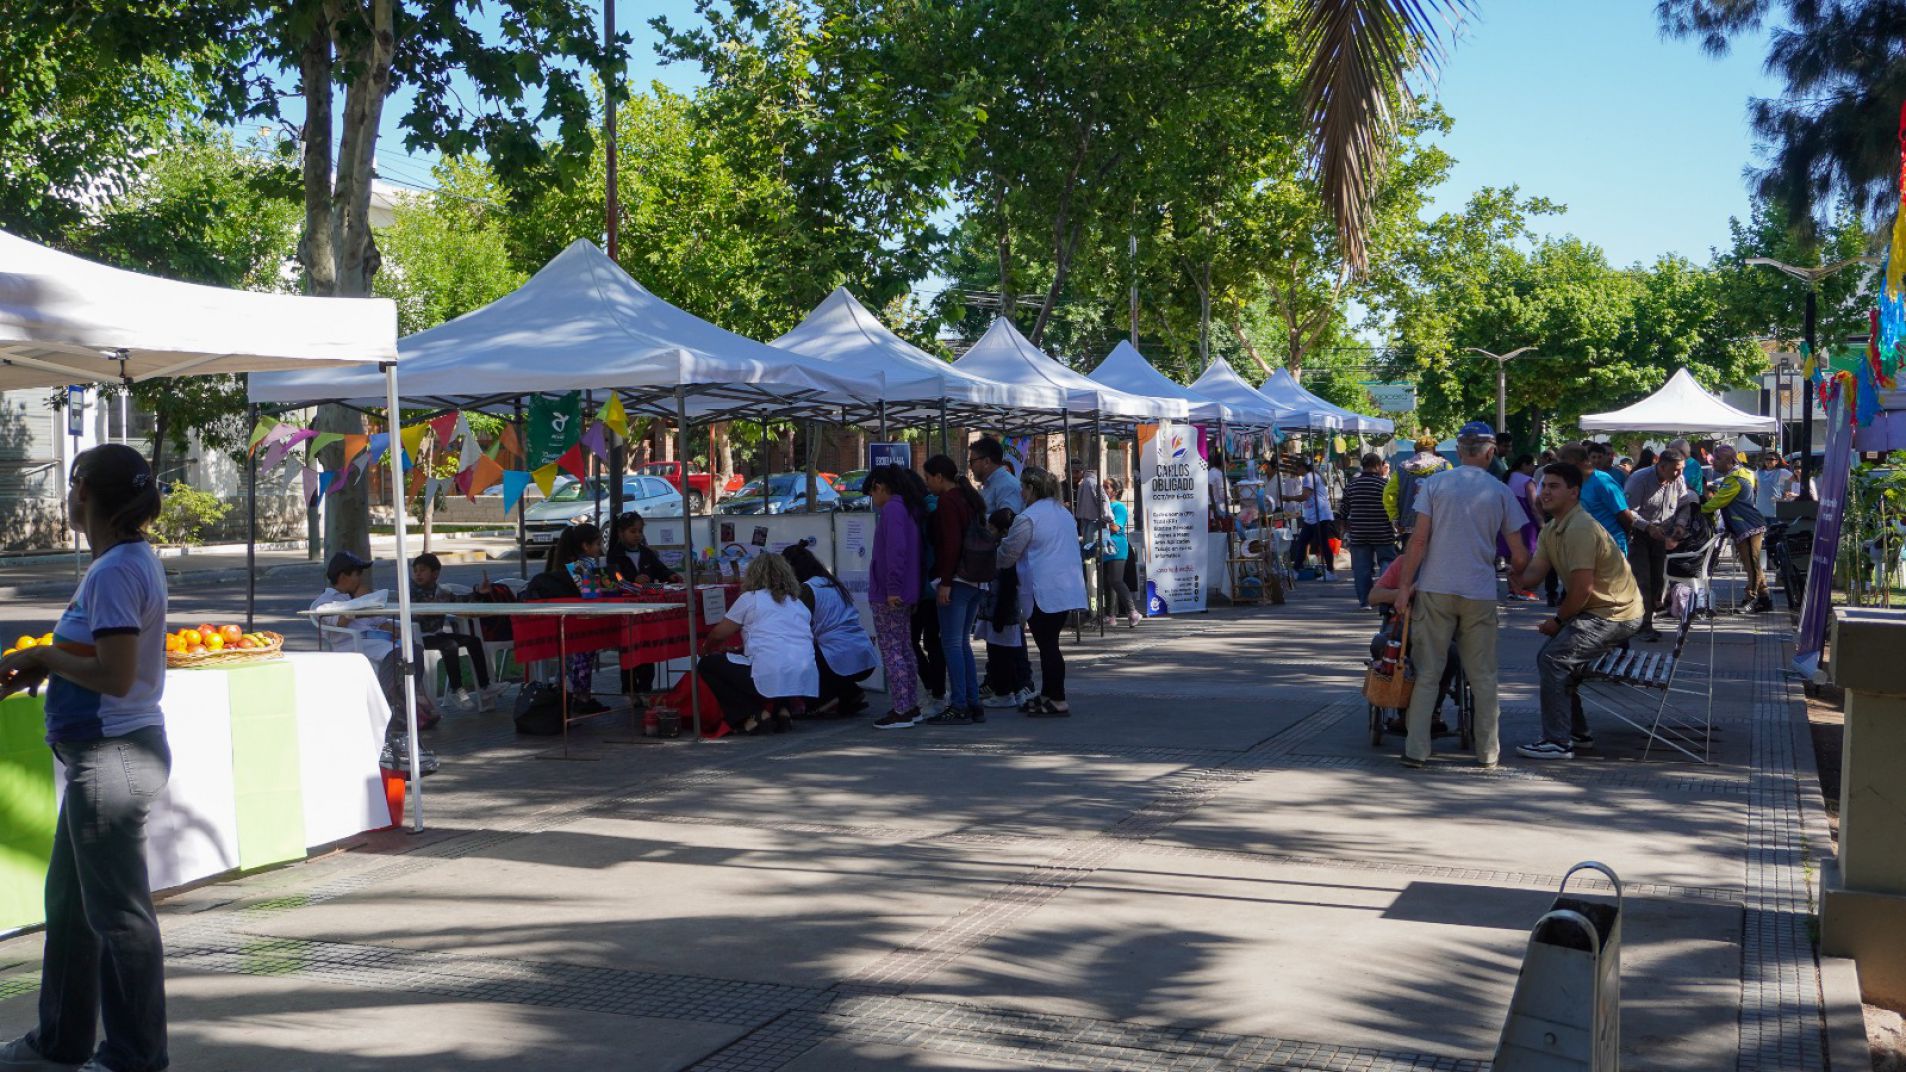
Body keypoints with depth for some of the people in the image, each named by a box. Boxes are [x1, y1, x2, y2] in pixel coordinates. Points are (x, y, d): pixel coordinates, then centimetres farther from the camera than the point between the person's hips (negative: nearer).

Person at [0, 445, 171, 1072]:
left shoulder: (116, 570, -19)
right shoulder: (131, 560, 12)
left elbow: (114, 675, -24)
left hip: (112, 757, -11)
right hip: (102, 754, 11)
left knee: (117, 909, 0)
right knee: (69, 900, 21)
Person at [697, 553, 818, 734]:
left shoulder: (750, 599, 7)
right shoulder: (800, 604, 21)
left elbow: (719, 633, 12)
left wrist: (706, 648, 37)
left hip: (770, 678, -6)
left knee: (707, 664, 14)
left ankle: (753, 715, 2)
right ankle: (782, 709, 13)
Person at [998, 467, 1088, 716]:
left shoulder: (1028, 518, -12)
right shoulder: (1063, 512, 16)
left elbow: (1007, 555, -6)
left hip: (1044, 591, -9)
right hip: (1068, 590, 9)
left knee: (1047, 645, -3)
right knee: (1050, 643, 15)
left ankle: (1057, 702, -2)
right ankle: (1047, 695, 22)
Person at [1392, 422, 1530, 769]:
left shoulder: (1435, 484, 0)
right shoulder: (1501, 492, 4)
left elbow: (1419, 539, -6)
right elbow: (1519, 556, 4)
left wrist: (1405, 585, -1)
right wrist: (1516, 578, 25)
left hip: (1436, 589, -1)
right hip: (1480, 593, 1)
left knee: (1428, 672, 4)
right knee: (1483, 676, 10)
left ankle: (1416, 749, 1)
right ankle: (1487, 751, 14)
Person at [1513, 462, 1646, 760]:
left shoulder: (1580, 529, -21)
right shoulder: (1552, 529, 10)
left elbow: (1582, 589, -22)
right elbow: (1531, 575, 3)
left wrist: (1558, 620, -9)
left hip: (1615, 615, -10)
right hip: (1597, 611, 10)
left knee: (1552, 658, -16)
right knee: (1560, 660, 17)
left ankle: (1558, 742, -13)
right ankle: (1578, 733, 27)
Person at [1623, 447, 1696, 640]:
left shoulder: (1679, 480, -3)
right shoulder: (1640, 479, -19)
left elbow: (1684, 506, 7)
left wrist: (1680, 525, -12)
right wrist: (1648, 527, -32)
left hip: (1662, 535, 6)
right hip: (1638, 535, -6)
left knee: (1660, 578, 7)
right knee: (1642, 579, -9)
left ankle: (1648, 615, 20)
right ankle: (1643, 625, -5)